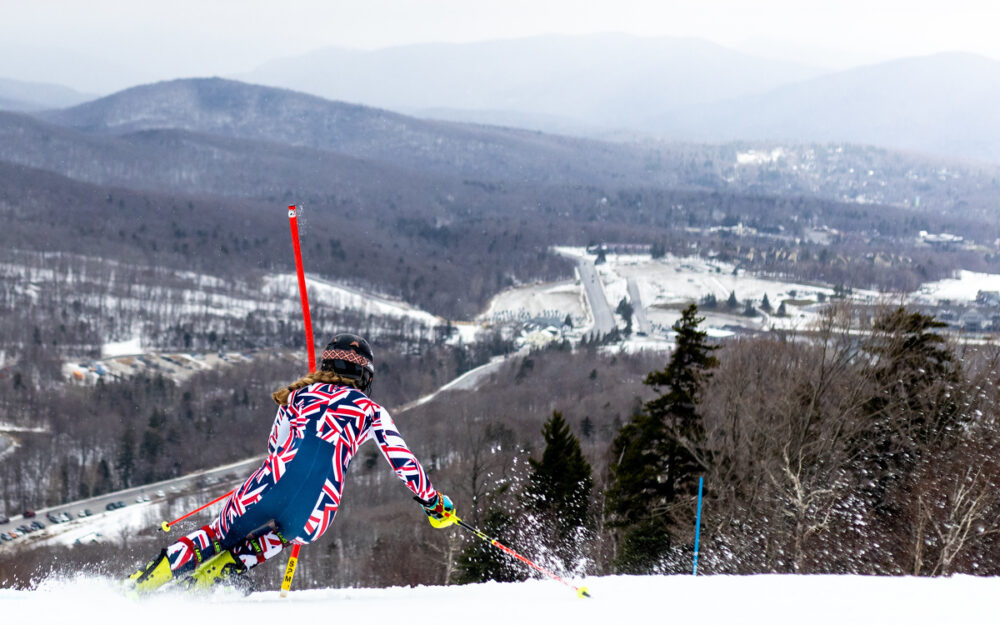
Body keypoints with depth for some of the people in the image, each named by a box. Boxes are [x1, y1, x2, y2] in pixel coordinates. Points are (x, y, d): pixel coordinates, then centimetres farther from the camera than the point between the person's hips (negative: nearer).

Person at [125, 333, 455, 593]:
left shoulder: (298, 395, 23)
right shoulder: (372, 411, 17)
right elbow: (404, 462, 13)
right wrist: (434, 502, 25)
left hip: (269, 489, 1)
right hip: (313, 515, -1)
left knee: (217, 537, 27)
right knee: (279, 535, 34)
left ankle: (140, 582, 14)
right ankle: (229, 568, 11)